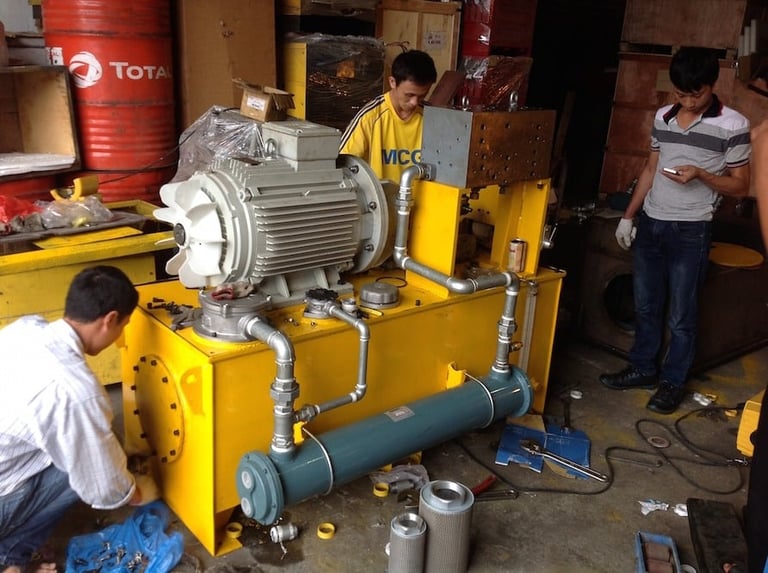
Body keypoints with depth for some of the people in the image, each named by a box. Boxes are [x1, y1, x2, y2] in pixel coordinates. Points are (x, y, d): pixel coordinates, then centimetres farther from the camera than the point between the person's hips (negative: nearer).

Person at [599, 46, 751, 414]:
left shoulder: (733, 125, -8)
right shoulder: (663, 117, 7)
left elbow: (740, 186, -4)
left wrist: (700, 175, -21)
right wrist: (628, 215, 12)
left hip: (690, 232, -5)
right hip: (650, 224, 5)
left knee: (681, 315, 4)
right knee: (645, 306, 14)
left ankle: (673, 382, 20)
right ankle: (643, 369, 29)